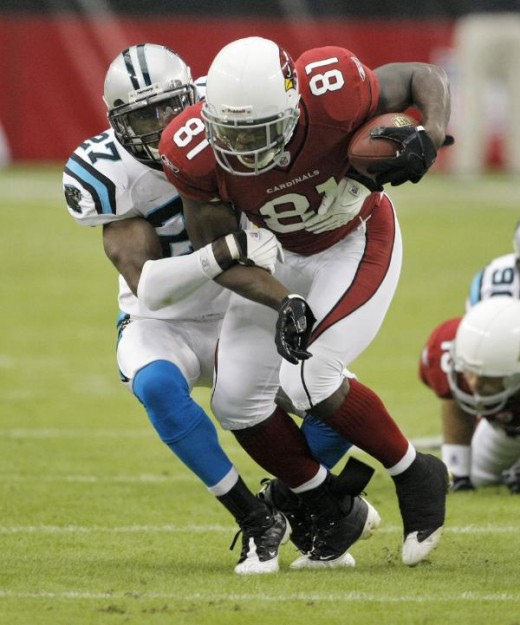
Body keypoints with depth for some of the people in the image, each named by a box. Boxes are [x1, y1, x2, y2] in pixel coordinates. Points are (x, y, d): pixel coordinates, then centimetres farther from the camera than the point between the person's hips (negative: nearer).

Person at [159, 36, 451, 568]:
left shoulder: (331, 94, -37)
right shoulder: (195, 151, -28)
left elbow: (424, 78, -17)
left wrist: (429, 138, -37)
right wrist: (285, 303, -31)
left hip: (358, 243, -4)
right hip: (282, 257, 4)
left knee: (308, 379, -22)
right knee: (236, 401, -2)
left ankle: (417, 479, 1)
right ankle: (333, 516, 18)